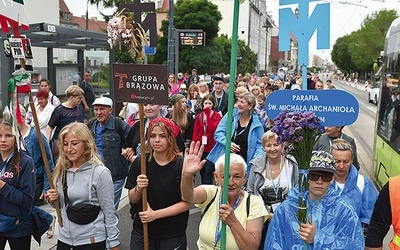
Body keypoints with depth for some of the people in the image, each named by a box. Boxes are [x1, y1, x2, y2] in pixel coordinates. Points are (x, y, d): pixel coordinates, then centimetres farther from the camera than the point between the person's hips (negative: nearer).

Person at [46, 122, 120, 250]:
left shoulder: (100, 172, -16)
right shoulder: (61, 170, 1)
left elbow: (109, 212, -12)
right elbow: (62, 205, 14)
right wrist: (53, 200, -6)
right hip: (64, 238, 5)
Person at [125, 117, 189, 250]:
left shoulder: (181, 164, -13)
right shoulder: (140, 162, -5)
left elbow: (186, 203, -11)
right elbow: (132, 199, 2)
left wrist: (155, 214, -17)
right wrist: (138, 189, -19)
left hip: (173, 235, -2)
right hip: (142, 231, 2)